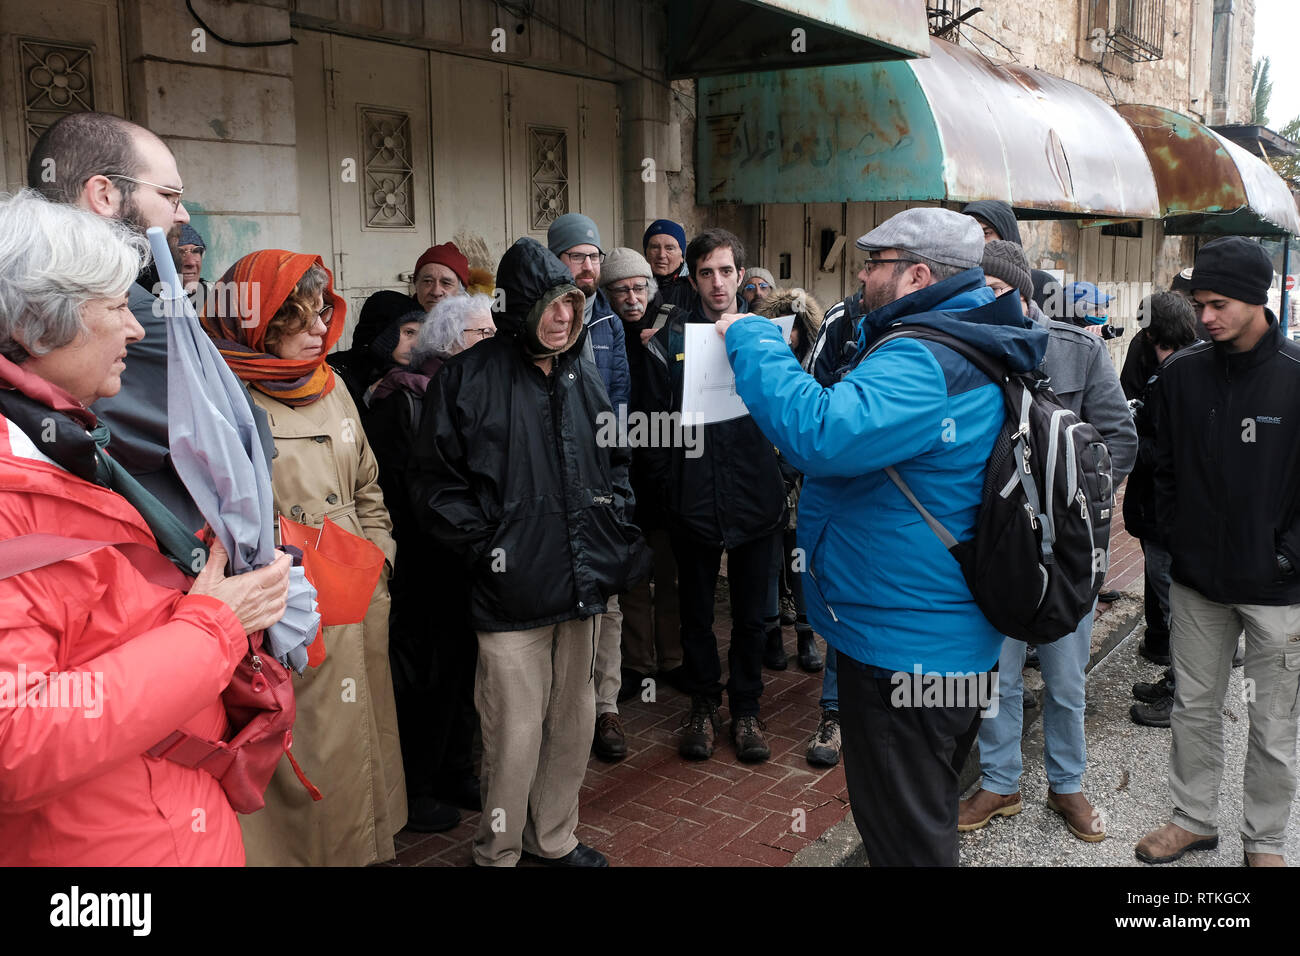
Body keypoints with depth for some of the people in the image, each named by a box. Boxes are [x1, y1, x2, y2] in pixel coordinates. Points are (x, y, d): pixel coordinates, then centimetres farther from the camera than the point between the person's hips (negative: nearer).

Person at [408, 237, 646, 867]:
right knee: (516, 737, 0)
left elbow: (615, 465, 20)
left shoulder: (583, 377, 10)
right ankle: (498, 853, 23)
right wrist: (486, 545, -11)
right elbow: (433, 483, -7)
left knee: (573, 723, 16)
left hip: (584, 585, 6)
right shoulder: (468, 379, -8)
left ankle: (553, 838, 36)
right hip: (512, 593, -6)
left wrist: (619, 539, 9)